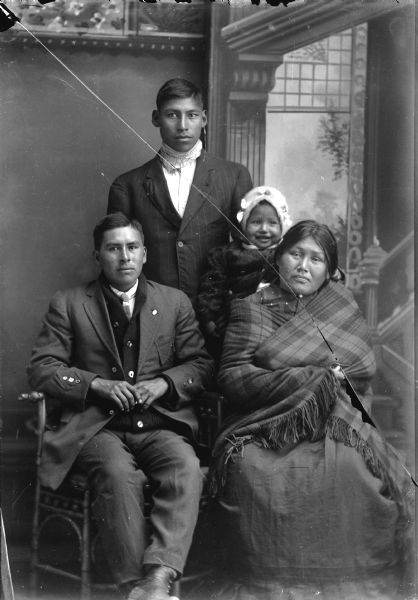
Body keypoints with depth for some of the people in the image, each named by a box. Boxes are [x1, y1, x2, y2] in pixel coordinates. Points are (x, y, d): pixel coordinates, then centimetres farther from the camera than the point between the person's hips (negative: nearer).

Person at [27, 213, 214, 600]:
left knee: (186, 469, -31)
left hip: (160, 422, 2)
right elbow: (40, 369, 4)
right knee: (118, 473, -34)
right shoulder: (68, 305, 10)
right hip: (95, 426, -1)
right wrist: (97, 384, -11)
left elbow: (201, 365, 14)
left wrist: (163, 383, -7)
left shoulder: (175, 302, 16)